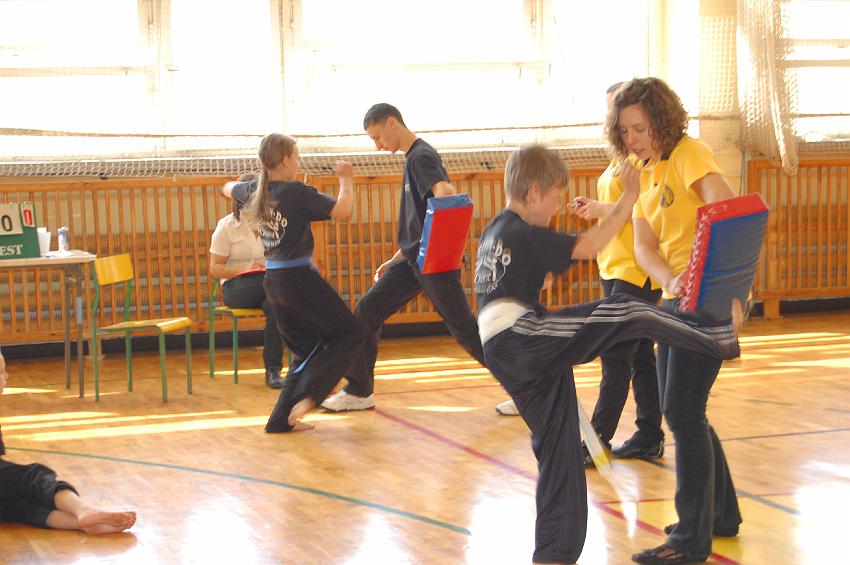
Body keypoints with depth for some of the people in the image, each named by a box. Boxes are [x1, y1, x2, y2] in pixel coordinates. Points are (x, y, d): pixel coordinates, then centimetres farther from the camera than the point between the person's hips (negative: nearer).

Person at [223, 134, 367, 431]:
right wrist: (346, 180, -2)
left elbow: (228, 188, 29)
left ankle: (283, 419, 11)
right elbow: (343, 210, -18)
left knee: (309, 350, 17)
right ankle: (308, 393, -15)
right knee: (350, 333, 3)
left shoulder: (253, 191, 7)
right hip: (300, 279, -8)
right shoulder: (298, 192, -15)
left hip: (272, 282, 8)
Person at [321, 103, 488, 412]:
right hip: (414, 259, 9)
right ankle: (359, 391, 11)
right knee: (367, 309, 4)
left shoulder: (421, 156, -12)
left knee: (464, 328, -5)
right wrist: (394, 260, 22)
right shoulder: (412, 158, 17)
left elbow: (445, 191, -32)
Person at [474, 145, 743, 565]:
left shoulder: (494, 231, 21)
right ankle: (722, 336, -7)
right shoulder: (526, 235, -7)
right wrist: (627, 202, -3)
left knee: (558, 446, 14)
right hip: (522, 338, -10)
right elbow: (587, 247, -10)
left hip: (504, 358, 10)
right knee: (623, 313, -12)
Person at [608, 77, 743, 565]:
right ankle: (722, 514, 31)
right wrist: (671, 280, -22)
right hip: (676, 300, 9)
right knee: (681, 411, 15)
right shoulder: (643, 171, 10)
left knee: (682, 412, -10)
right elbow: (644, 245, -1)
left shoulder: (689, 154, -15)